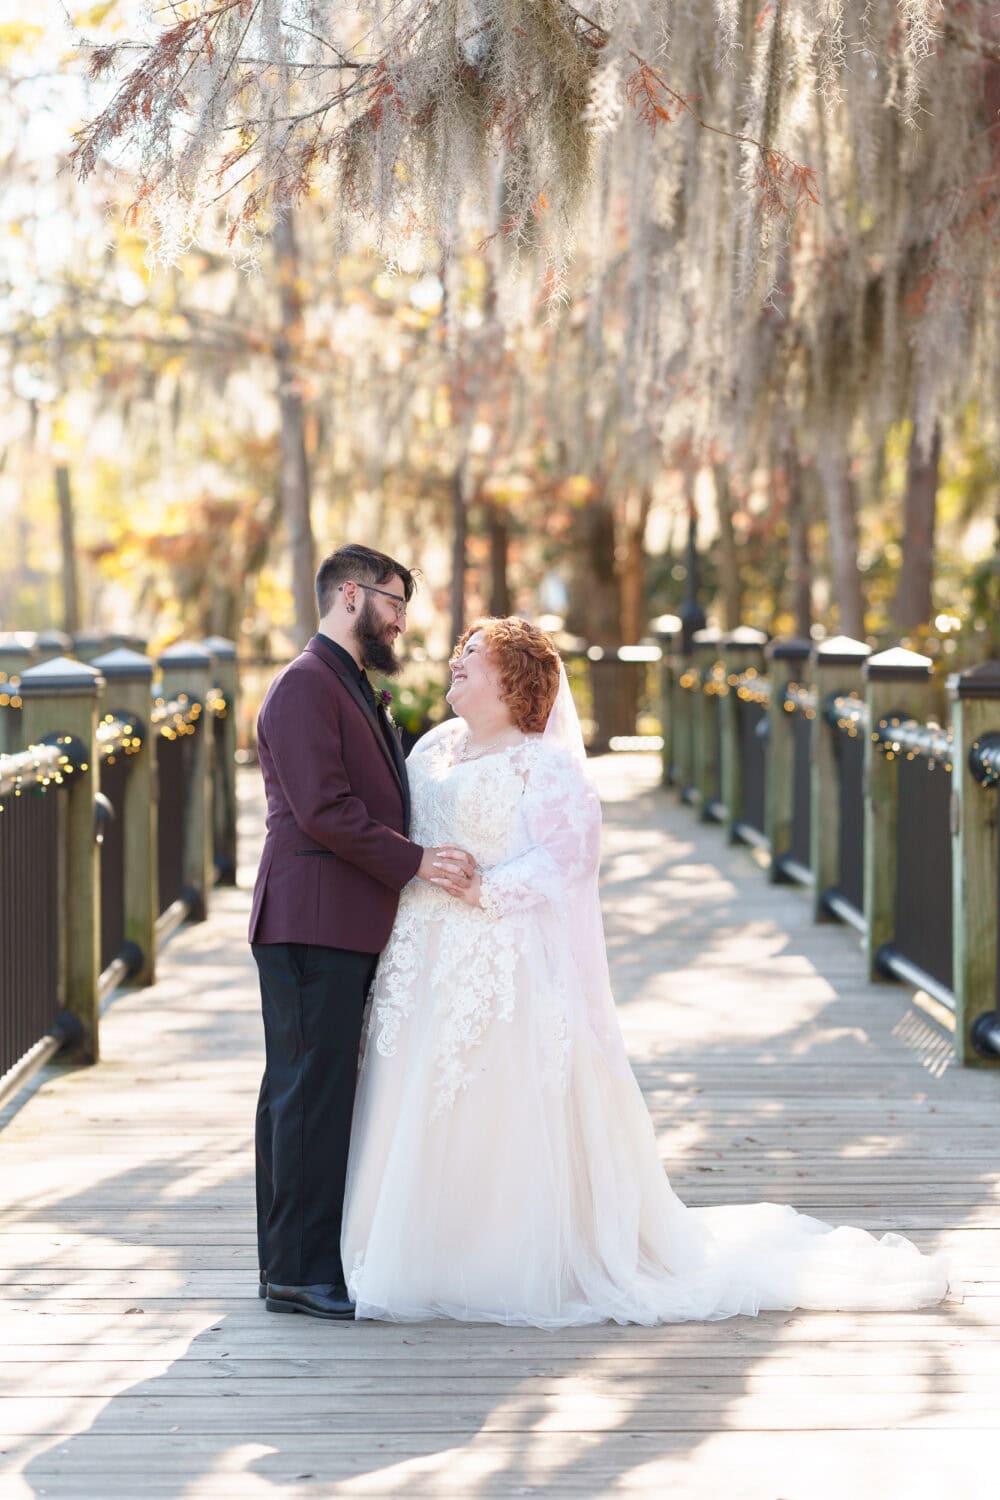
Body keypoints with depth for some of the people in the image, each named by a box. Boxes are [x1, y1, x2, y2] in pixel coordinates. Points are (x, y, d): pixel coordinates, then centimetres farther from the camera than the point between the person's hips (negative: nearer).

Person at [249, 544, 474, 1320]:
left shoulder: (352, 688, 22)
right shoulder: (306, 685, -11)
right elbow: (322, 809, -20)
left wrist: (421, 860, 15)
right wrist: (414, 860, -19)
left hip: (350, 927, 10)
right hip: (313, 925, -10)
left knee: (321, 1094, 12)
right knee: (311, 1092, -8)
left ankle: (308, 1260, 17)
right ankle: (300, 1271, -5)